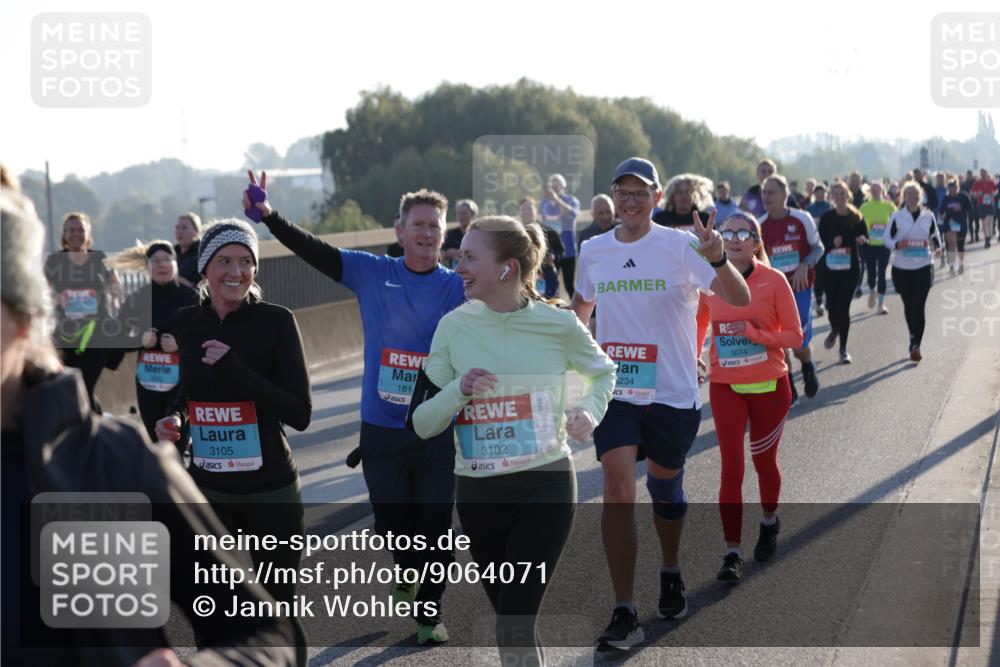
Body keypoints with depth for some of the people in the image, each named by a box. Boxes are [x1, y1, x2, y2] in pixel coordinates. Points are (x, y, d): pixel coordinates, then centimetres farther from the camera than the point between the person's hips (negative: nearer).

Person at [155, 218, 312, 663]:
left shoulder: (276, 321, -10)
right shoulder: (186, 322, 2)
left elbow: (301, 415, -16)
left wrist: (236, 370, -24)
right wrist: (172, 420, -2)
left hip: (270, 494, -3)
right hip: (207, 492, 4)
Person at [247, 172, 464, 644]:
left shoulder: (458, 286, -1)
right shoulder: (372, 274, 1)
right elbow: (313, 251, -2)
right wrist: (268, 215, -12)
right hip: (381, 428, 1)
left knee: (435, 524, 1)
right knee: (393, 524, 9)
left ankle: (429, 611, 20)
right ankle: (407, 574, 42)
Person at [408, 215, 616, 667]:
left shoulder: (558, 325, -8)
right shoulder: (454, 326, -3)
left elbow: (603, 373, 14)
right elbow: (421, 423, 0)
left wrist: (591, 410, -6)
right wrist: (459, 390, -18)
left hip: (545, 486, -3)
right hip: (478, 492, 3)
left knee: (514, 627, -11)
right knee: (511, 621, 15)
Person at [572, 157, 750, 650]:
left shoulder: (679, 246, -10)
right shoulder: (593, 251, 3)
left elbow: (740, 299, -21)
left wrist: (717, 259, -39)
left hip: (673, 394, -1)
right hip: (615, 392, 2)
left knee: (665, 489, 15)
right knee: (617, 488, -14)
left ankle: (670, 573, 45)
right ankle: (624, 615, -12)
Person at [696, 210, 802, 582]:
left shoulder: (774, 281, -9)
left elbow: (795, 336, -8)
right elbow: (699, 328, 13)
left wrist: (754, 333, -21)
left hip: (769, 386, -1)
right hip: (725, 387, 1)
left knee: (763, 461, 16)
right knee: (731, 468, -5)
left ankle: (769, 522, 44)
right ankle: (732, 553, -1)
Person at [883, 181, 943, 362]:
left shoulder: (928, 216, 3)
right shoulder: (897, 217, -1)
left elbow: (935, 235, 15)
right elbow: (887, 239, 3)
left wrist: (937, 245, -6)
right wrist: (897, 245, -18)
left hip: (923, 267, -1)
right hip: (902, 267, 1)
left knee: (918, 307, -9)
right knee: (908, 306, 11)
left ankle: (916, 345, -9)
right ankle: (914, 339, 32)